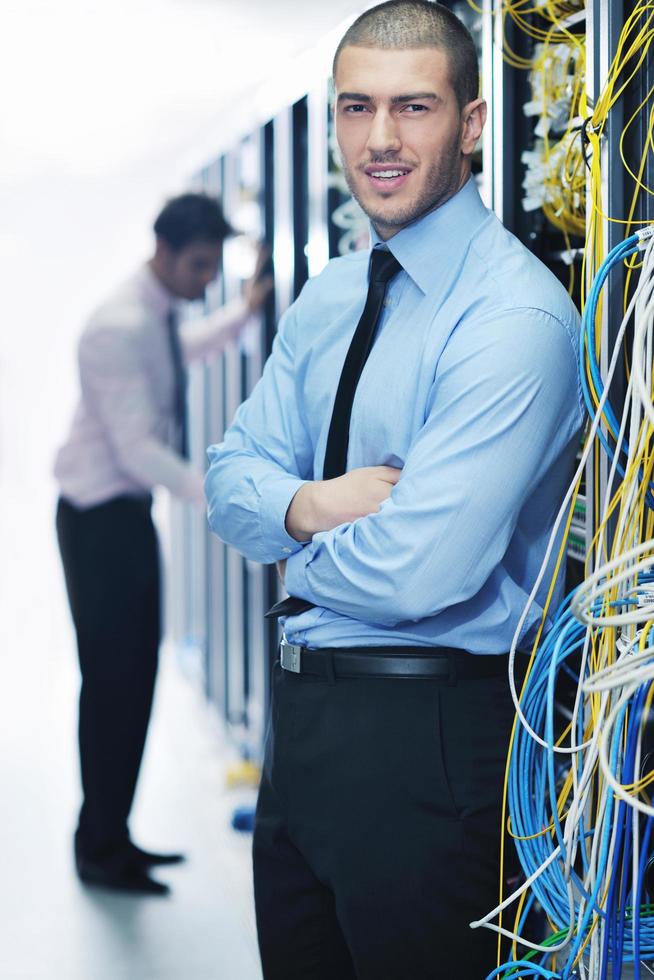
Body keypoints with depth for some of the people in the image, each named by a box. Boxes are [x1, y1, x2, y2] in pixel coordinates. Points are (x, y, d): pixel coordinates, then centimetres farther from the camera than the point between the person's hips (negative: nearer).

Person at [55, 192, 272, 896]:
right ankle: (99, 851, 6)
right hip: (100, 519, -10)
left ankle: (112, 837, 23)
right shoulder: (120, 328, -23)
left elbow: (184, 350, 33)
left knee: (134, 678, 13)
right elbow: (138, 450, -28)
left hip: (129, 513, 10)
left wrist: (243, 311, 24)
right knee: (111, 682, -5)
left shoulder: (159, 318, 7)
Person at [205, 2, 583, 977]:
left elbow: (418, 572, -25)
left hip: (427, 739, -8)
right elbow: (230, 476, 8)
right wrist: (305, 506, -14)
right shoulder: (328, 296, 9)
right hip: (300, 714, 8)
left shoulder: (515, 316, -18)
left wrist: (299, 547, -5)